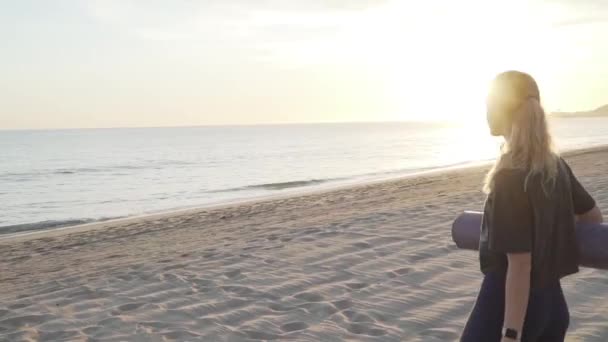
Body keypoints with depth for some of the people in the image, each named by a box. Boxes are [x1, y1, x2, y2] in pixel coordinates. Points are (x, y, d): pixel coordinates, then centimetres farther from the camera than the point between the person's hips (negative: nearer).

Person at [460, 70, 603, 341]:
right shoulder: (555, 165, 3)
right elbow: (593, 216, 18)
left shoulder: (509, 177, -19)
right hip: (550, 300, 8)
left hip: (508, 304, -7)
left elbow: (519, 264, -21)